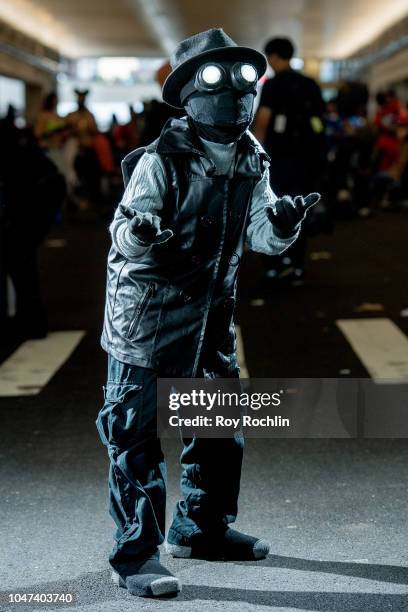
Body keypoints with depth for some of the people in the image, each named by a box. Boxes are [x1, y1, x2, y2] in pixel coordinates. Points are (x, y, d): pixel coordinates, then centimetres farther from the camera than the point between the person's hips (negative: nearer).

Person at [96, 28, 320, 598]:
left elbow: (259, 235, 7)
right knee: (135, 433, -4)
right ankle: (135, 555, 4)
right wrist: (137, 234, -39)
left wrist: (282, 223, -14)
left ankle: (202, 528, 33)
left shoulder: (251, 163, 4)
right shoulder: (161, 161, -16)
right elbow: (123, 229, -17)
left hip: (210, 312, 7)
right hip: (146, 310, -7)